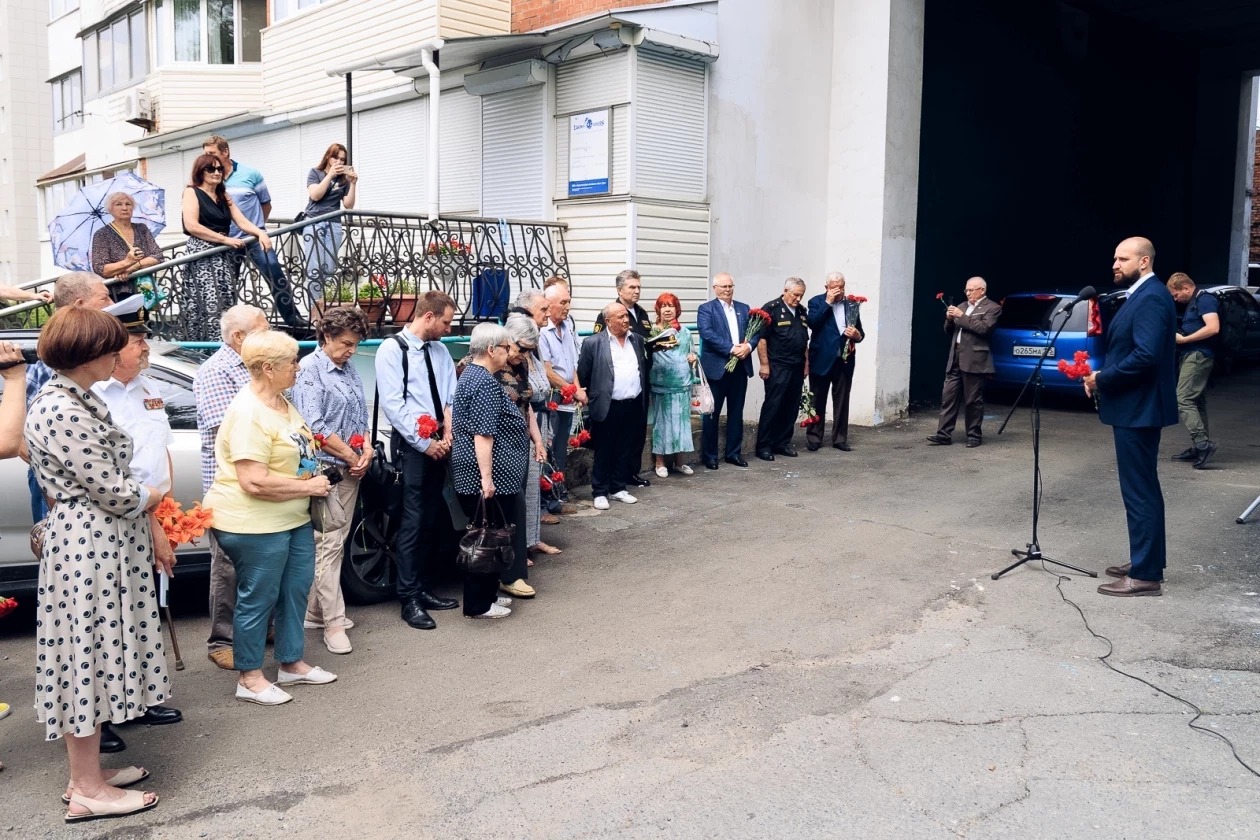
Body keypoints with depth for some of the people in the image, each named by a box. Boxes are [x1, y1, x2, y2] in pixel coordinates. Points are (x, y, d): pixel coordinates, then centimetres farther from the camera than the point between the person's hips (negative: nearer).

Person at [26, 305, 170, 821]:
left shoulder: (78, 400, 12)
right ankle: (88, 791, 12)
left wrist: (152, 535, 14)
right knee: (89, 655, 0)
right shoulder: (61, 411, -20)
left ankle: (88, 772, 28)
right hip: (90, 545, -10)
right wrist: (151, 498, 1)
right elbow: (112, 489, -20)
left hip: (105, 541, 10)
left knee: (96, 655, 16)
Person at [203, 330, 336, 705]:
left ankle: (292, 663, 32)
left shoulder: (281, 402, 8)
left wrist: (314, 476, 8)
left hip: (294, 518, 10)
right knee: (258, 598, 3)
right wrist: (309, 487, -18)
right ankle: (250, 678, 18)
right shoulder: (248, 413, -22)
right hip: (255, 524, -10)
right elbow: (255, 482, -28)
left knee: (297, 588, 17)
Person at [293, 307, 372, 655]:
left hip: (351, 468, 8)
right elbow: (314, 426, -17)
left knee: (336, 541, 11)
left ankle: (316, 611, 21)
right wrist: (352, 457, -12)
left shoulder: (349, 370, 14)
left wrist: (366, 450, -1)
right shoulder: (310, 369, -10)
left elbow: (362, 416, 18)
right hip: (324, 467, -8)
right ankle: (333, 621, -2)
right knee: (329, 542, -7)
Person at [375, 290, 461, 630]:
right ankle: (410, 600, 6)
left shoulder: (440, 350, 11)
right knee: (412, 523, -3)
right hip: (410, 444, -7)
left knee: (434, 521, 12)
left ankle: (424, 588, 24)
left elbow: (451, 396, 9)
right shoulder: (392, 350, -9)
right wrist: (425, 443, -14)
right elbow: (392, 405, -14)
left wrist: (447, 433, -7)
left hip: (439, 444, 7)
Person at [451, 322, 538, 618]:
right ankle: (478, 604, 6)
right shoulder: (485, 382, -18)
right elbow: (483, 435, -23)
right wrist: (486, 477, -24)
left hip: (472, 472, 11)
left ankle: (487, 593, 25)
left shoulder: (472, 373, 16)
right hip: (487, 474, -11)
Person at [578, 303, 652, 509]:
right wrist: (591, 396, 0)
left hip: (633, 406, 5)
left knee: (626, 451, 12)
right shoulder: (593, 343, -6)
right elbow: (582, 374, -2)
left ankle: (619, 488, 24)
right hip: (608, 407, -5)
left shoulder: (637, 340, 9)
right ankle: (600, 492, 13)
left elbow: (646, 368, 18)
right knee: (603, 452, 4)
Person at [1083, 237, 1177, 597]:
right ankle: (1146, 561, 27)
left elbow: (1145, 356, -27)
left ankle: (1145, 575, 0)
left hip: (1138, 410, -11)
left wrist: (1102, 379, -17)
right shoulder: (1142, 295, 15)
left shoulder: (1151, 297, -18)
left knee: (1139, 491, -6)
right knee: (1142, 488, 17)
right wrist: (1103, 378, 5)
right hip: (1134, 408, 11)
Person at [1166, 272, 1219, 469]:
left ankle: (1202, 443, -21)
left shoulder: (1205, 300, -10)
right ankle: (1198, 448, 15)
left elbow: (1213, 328, -21)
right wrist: (1180, 336, 7)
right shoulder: (1191, 304, 19)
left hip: (1198, 355, -11)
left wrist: (1183, 339, -16)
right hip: (1191, 355, 11)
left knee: (1183, 400, -17)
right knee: (1197, 403, 11)